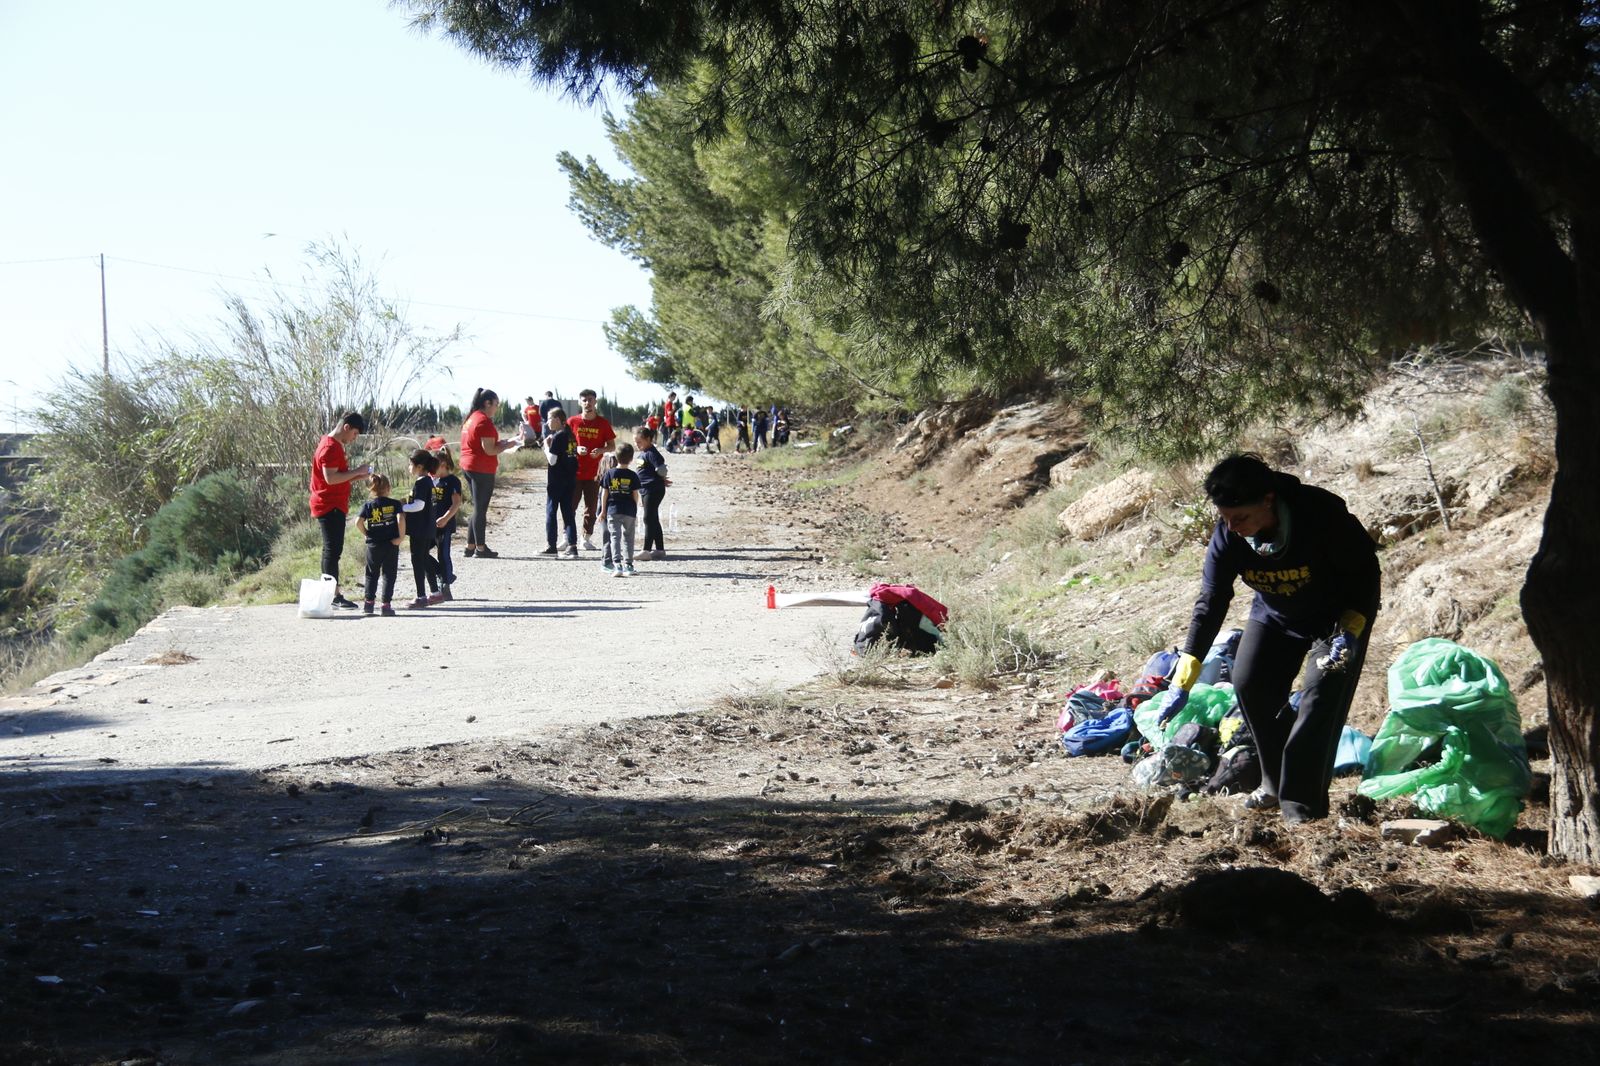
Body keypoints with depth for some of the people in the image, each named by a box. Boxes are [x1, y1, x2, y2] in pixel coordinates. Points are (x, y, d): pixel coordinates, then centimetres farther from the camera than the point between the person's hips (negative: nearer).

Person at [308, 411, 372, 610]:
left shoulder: (336, 446, 17)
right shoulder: (330, 447, -16)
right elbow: (330, 478, -24)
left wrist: (359, 475, 9)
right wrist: (357, 472, -17)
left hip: (335, 506, 11)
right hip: (330, 506, -11)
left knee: (332, 550, 11)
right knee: (333, 549, -11)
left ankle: (331, 593, 15)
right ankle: (335, 594, -12)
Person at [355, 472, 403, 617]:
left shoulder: (368, 505, 1)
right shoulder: (394, 504, -3)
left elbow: (358, 522, -11)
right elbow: (401, 519, -19)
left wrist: (366, 533, 3)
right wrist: (401, 536, -11)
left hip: (373, 545, 1)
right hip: (391, 544, -1)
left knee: (372, 574, 16)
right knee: (388, 575, 5)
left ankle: (368, 602, 15)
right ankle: (386, 605, 0)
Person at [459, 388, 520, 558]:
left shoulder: (471, 419, 14)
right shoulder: (484, 421, -16)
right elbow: (489, 450, -20)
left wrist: (500, 442, 12)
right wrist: (507, 446, -5)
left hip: (469, 466, 9)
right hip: (482, 469, -9)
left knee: (478, 508, 15)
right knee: (481, 508, -3)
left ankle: (471, 546, 16)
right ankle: (480, 548, 1)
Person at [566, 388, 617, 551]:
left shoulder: (603, 423, 2)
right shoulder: (572, 422, 1)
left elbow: (612, 446, 6)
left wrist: (601, 450, -14)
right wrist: (576, 449, -13)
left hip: (593, 473, 1)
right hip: (574, 471, -1)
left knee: (591, 507, 6)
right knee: (570, 505, 1)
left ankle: (587, 538, 15)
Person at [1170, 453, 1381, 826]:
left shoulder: (1322, 515, -36)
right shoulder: (1228, 536, -24)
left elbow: (1365, 570, -21)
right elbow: (1210, 604, -19)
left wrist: (1350, 631, -32)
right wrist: (1183, 683, -23)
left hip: (1342, 614, -4)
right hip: (1275, 614, 5)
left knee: (1323, 695, -16)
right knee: (1249, 686, -5)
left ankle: (1301, 801, -11)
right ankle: (1276, 783, 13)